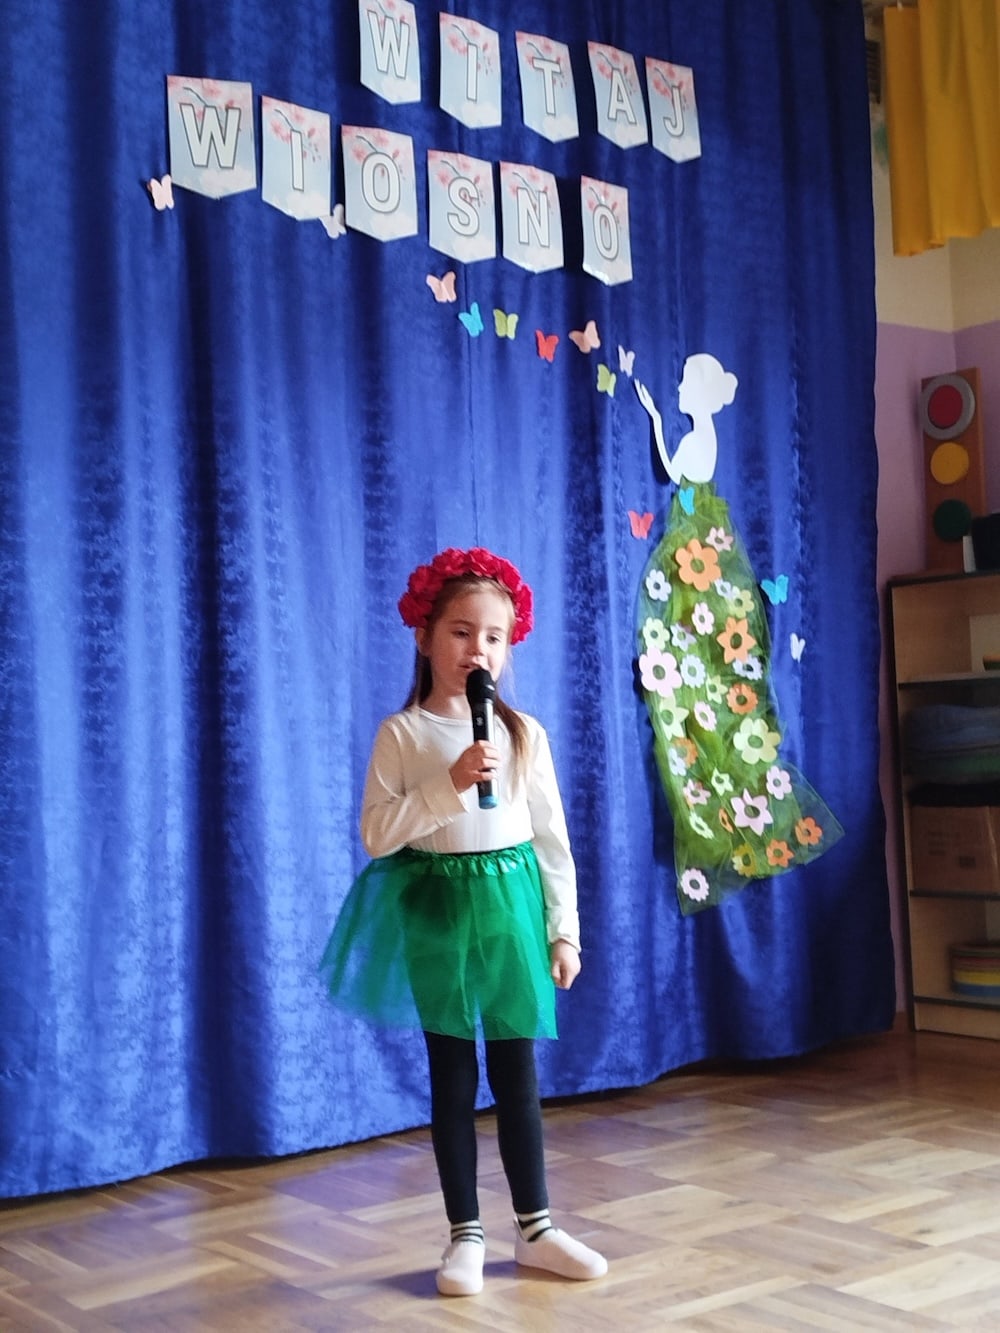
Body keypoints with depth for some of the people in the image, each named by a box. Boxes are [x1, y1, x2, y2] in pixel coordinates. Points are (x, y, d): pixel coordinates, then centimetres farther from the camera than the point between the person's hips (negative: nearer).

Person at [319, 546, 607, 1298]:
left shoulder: (524, 733, 2)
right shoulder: (401, 734, -5)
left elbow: (552, 837, 5)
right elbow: (377, 835, -11)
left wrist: (564, 929, 4)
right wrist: (450, 785, -20)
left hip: (512, 902, 2)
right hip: (436, 907, -2)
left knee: (517, 1072, 9)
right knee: (454, 1076, 7)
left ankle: (535, 1229, 22)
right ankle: (466, 1235, 19)